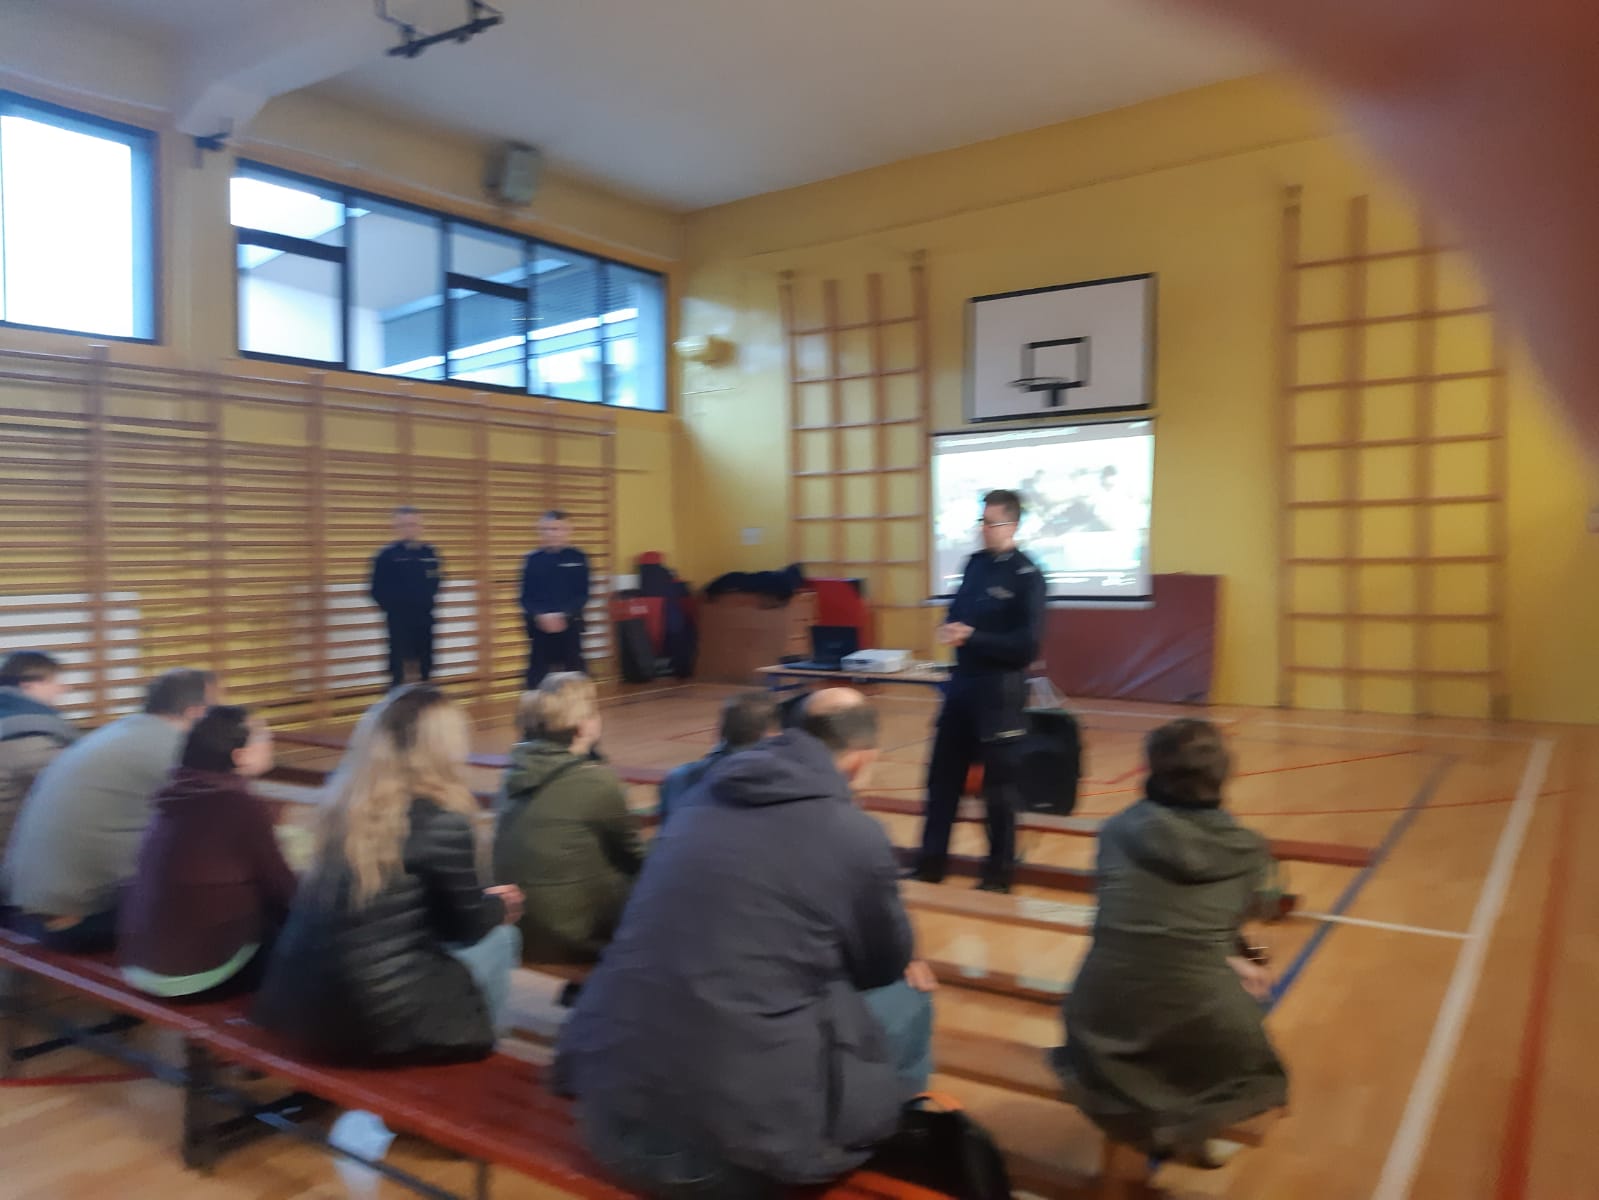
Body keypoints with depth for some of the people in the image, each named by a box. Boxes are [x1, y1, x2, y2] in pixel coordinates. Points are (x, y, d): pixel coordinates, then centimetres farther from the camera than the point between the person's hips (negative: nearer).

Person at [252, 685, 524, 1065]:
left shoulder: (348, 803, 3)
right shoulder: (440, 821, -16)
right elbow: (467, 926, -2)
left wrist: (484, 900, 23)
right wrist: (500, 905, 19)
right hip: (374, 1021, -6)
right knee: (498, 936, 11)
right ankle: (475, 1039, 25)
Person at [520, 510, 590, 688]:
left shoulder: (578, 558, -1)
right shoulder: (533, 560, 0)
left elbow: (583, 595, -4)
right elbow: (526, 597, 0)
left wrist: (564, 615, -17)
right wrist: (540, 615, -17)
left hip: (569, 624, 0)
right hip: (540, 625, 0)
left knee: (575, 669, 7)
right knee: (538, 672, 3)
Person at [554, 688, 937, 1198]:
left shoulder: (704, 796, 7)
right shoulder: (857, 836, -9)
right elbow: (888, 962, 9)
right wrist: (898, 968, 33)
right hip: (735, 1134, -6)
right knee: (906, 999, 16)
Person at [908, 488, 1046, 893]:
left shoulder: (1027, 575, -12)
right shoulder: (975, 563, 8)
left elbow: (1026, 644, -18)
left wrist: (971, 637, -19)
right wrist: (950, 628, -7)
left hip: (1000, 690, -7)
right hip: (962, 681, 7)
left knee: (999, 783, 6)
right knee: (942, 773, 11)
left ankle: (1000, 871, 21)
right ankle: (932, 861, 23)